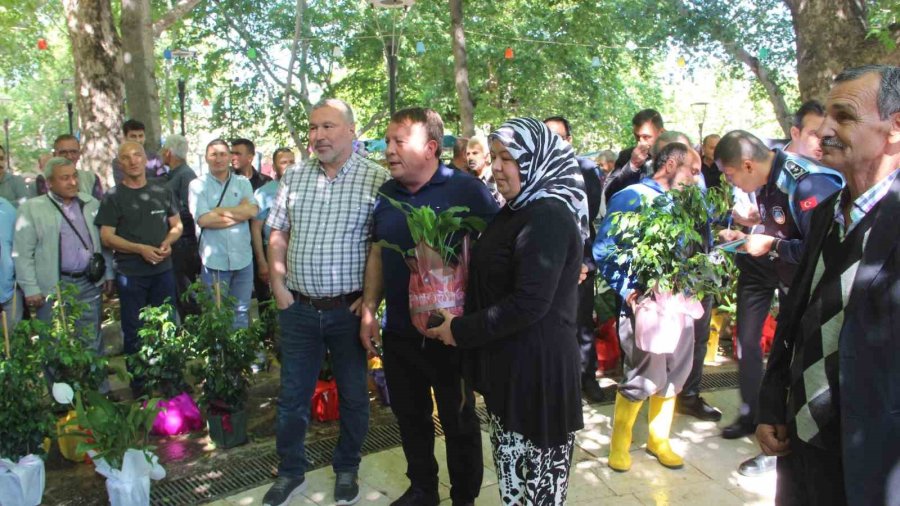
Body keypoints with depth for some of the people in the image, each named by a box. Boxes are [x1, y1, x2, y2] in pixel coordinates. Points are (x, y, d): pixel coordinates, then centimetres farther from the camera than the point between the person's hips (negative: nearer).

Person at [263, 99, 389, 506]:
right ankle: (290, 473, 32)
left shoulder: (377, 178, -8)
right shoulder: (294, 176, 5)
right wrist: (278, 286, 1)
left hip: (350, 308, -3)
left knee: (353, 395, 13)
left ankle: (347, 471, 33)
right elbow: (278, 235, 10)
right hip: (298, 307, 4)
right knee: (293, 395, 14)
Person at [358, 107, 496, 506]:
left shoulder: (466, 190, -13)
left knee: (459, 420, 12)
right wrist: (369, 310, 9)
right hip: (398, 331, 5)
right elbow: (377, 252, 13)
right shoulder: (386, 194, 5)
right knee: (410, 416, 19)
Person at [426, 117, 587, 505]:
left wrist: (461, 330, -16)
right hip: (507, 361, 9)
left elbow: (529, 302, -24)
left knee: (535, 474, 5)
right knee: (511, 469, 19)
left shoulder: (549, 216, -18)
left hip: (536, 367, -9)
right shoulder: (516, 210, 12)